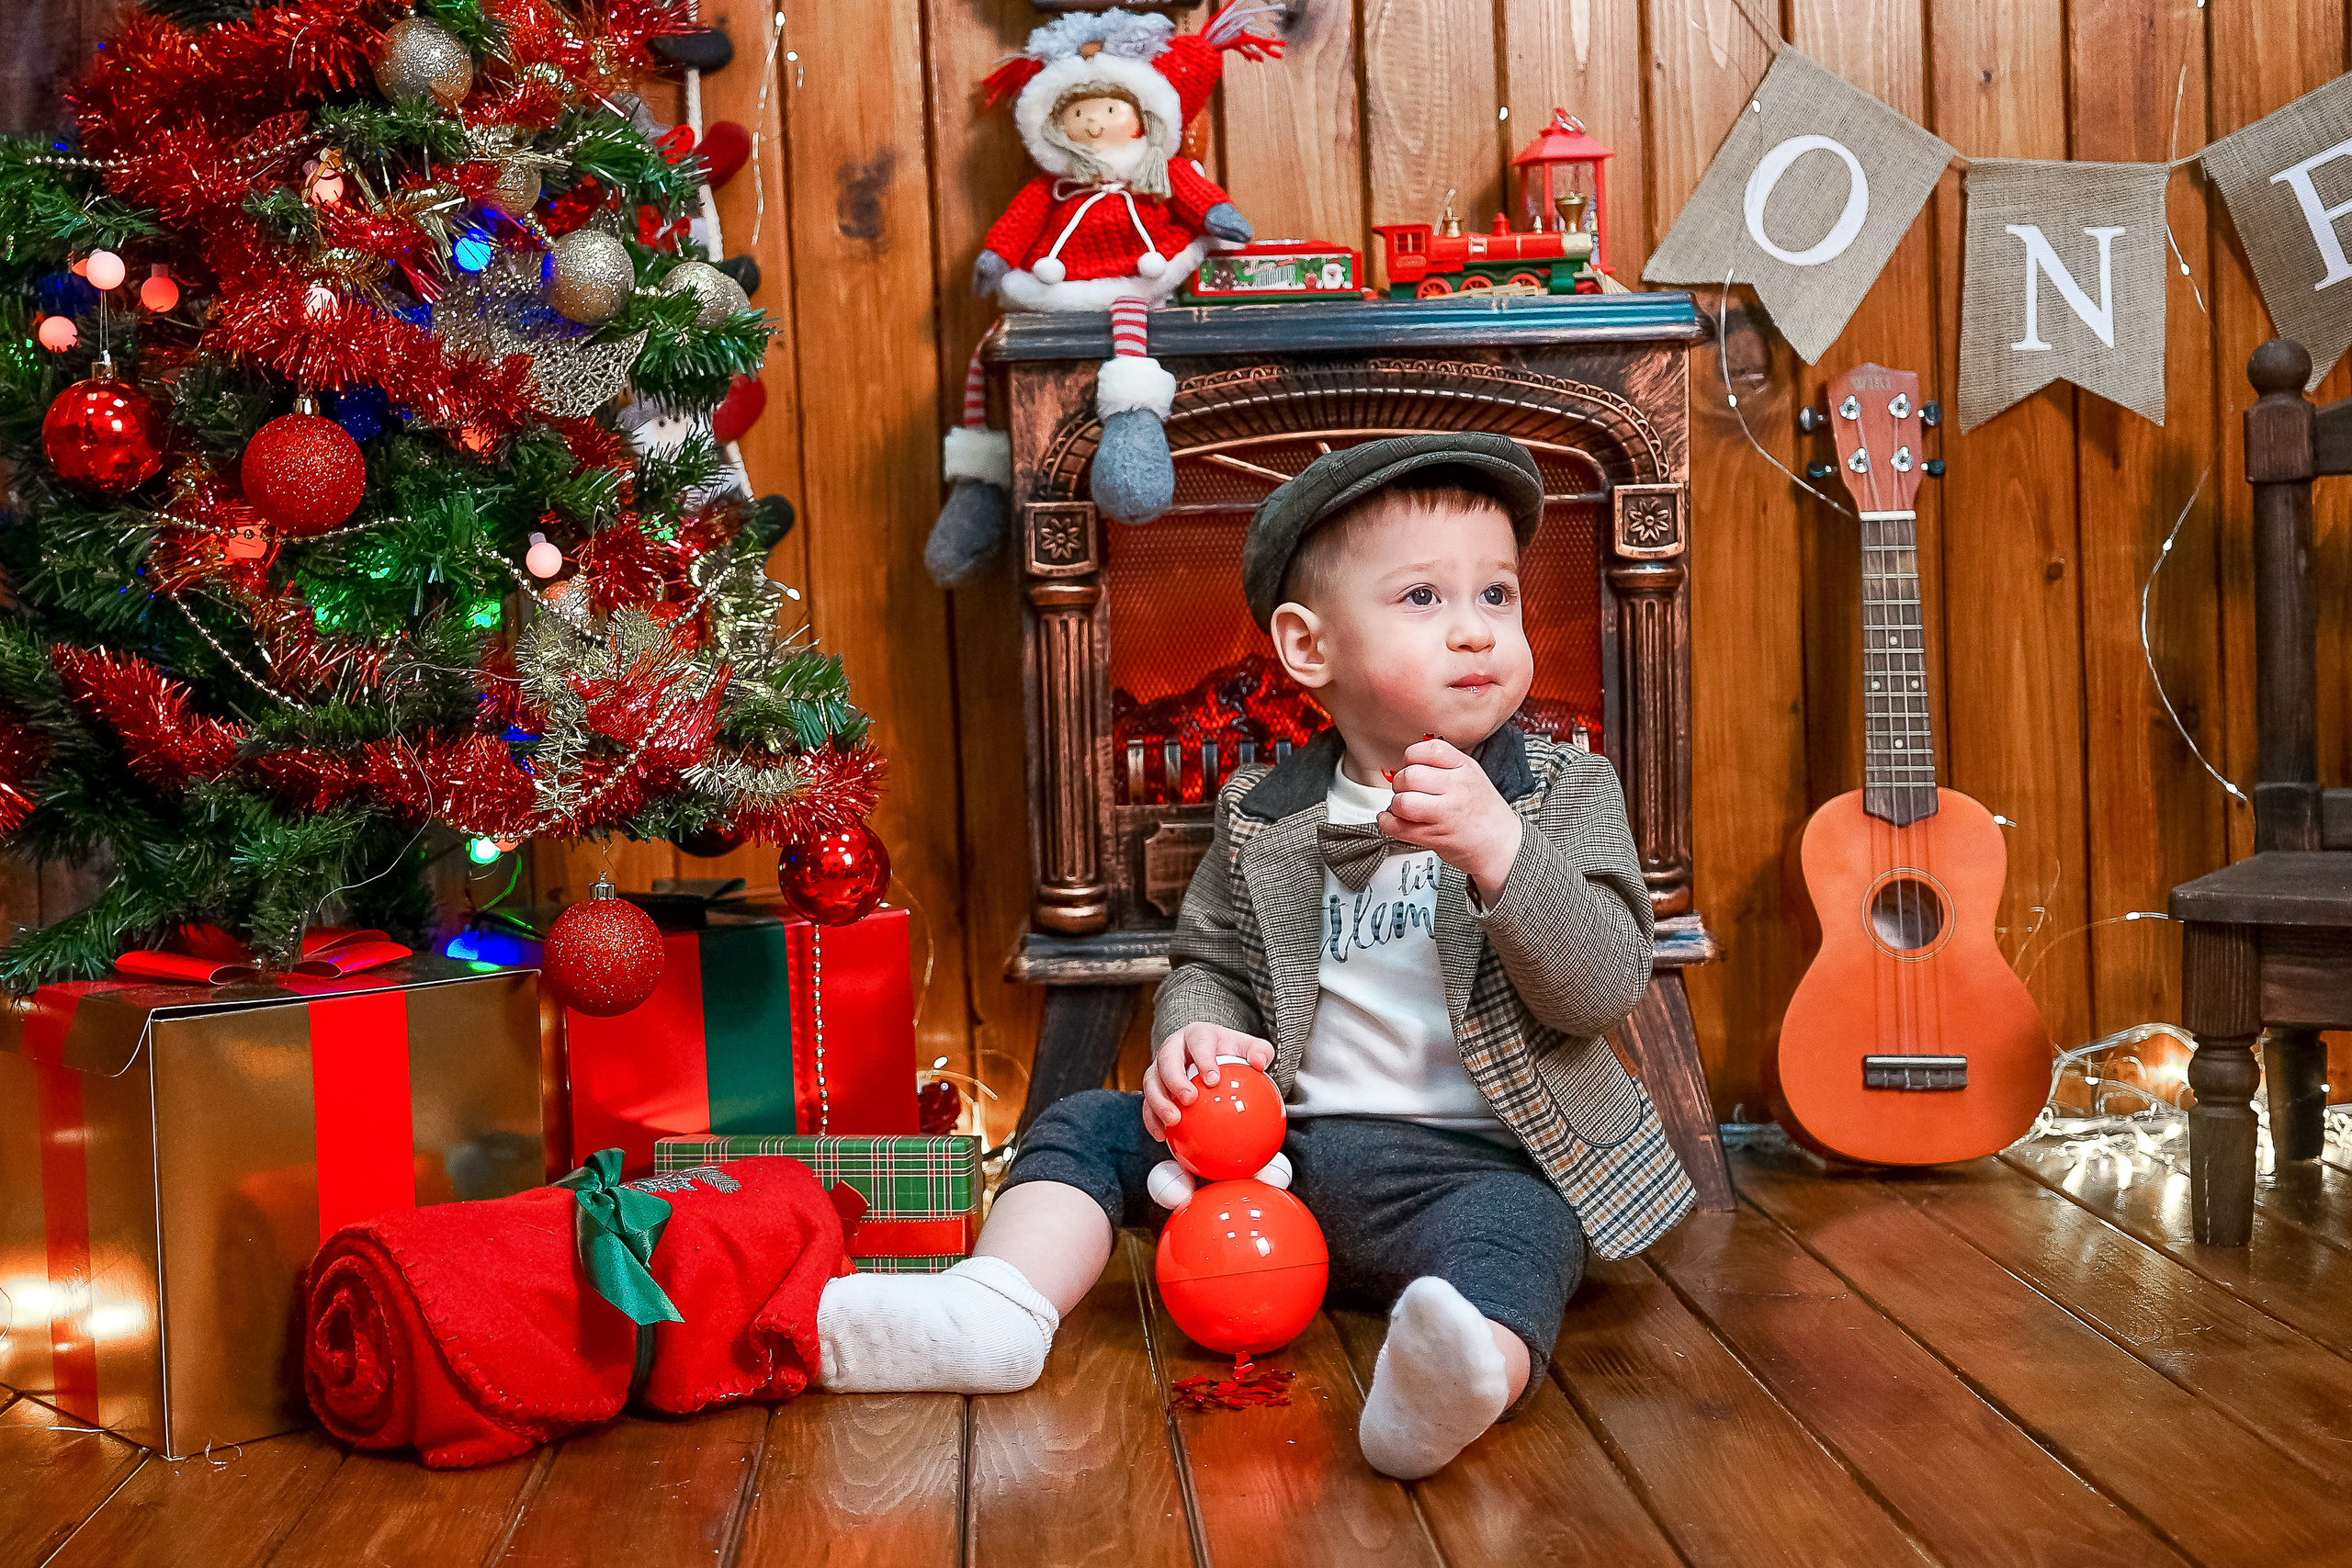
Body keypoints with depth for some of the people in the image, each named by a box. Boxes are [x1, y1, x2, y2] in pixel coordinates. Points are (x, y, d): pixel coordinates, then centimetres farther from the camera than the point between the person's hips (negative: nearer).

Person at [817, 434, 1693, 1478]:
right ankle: (996, 1305, -19)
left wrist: (1494, 846, -28)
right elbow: (1209, 961, 15)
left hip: (1477, 1161, -4)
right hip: (1282, 1140, 4)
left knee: (1514, 1231, -36)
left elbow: (1605, 985, -13)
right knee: (1089, 1126, -3)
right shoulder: (1262, 817, 7)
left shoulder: (1565, 794, -1)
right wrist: (1196, 1034, -10)